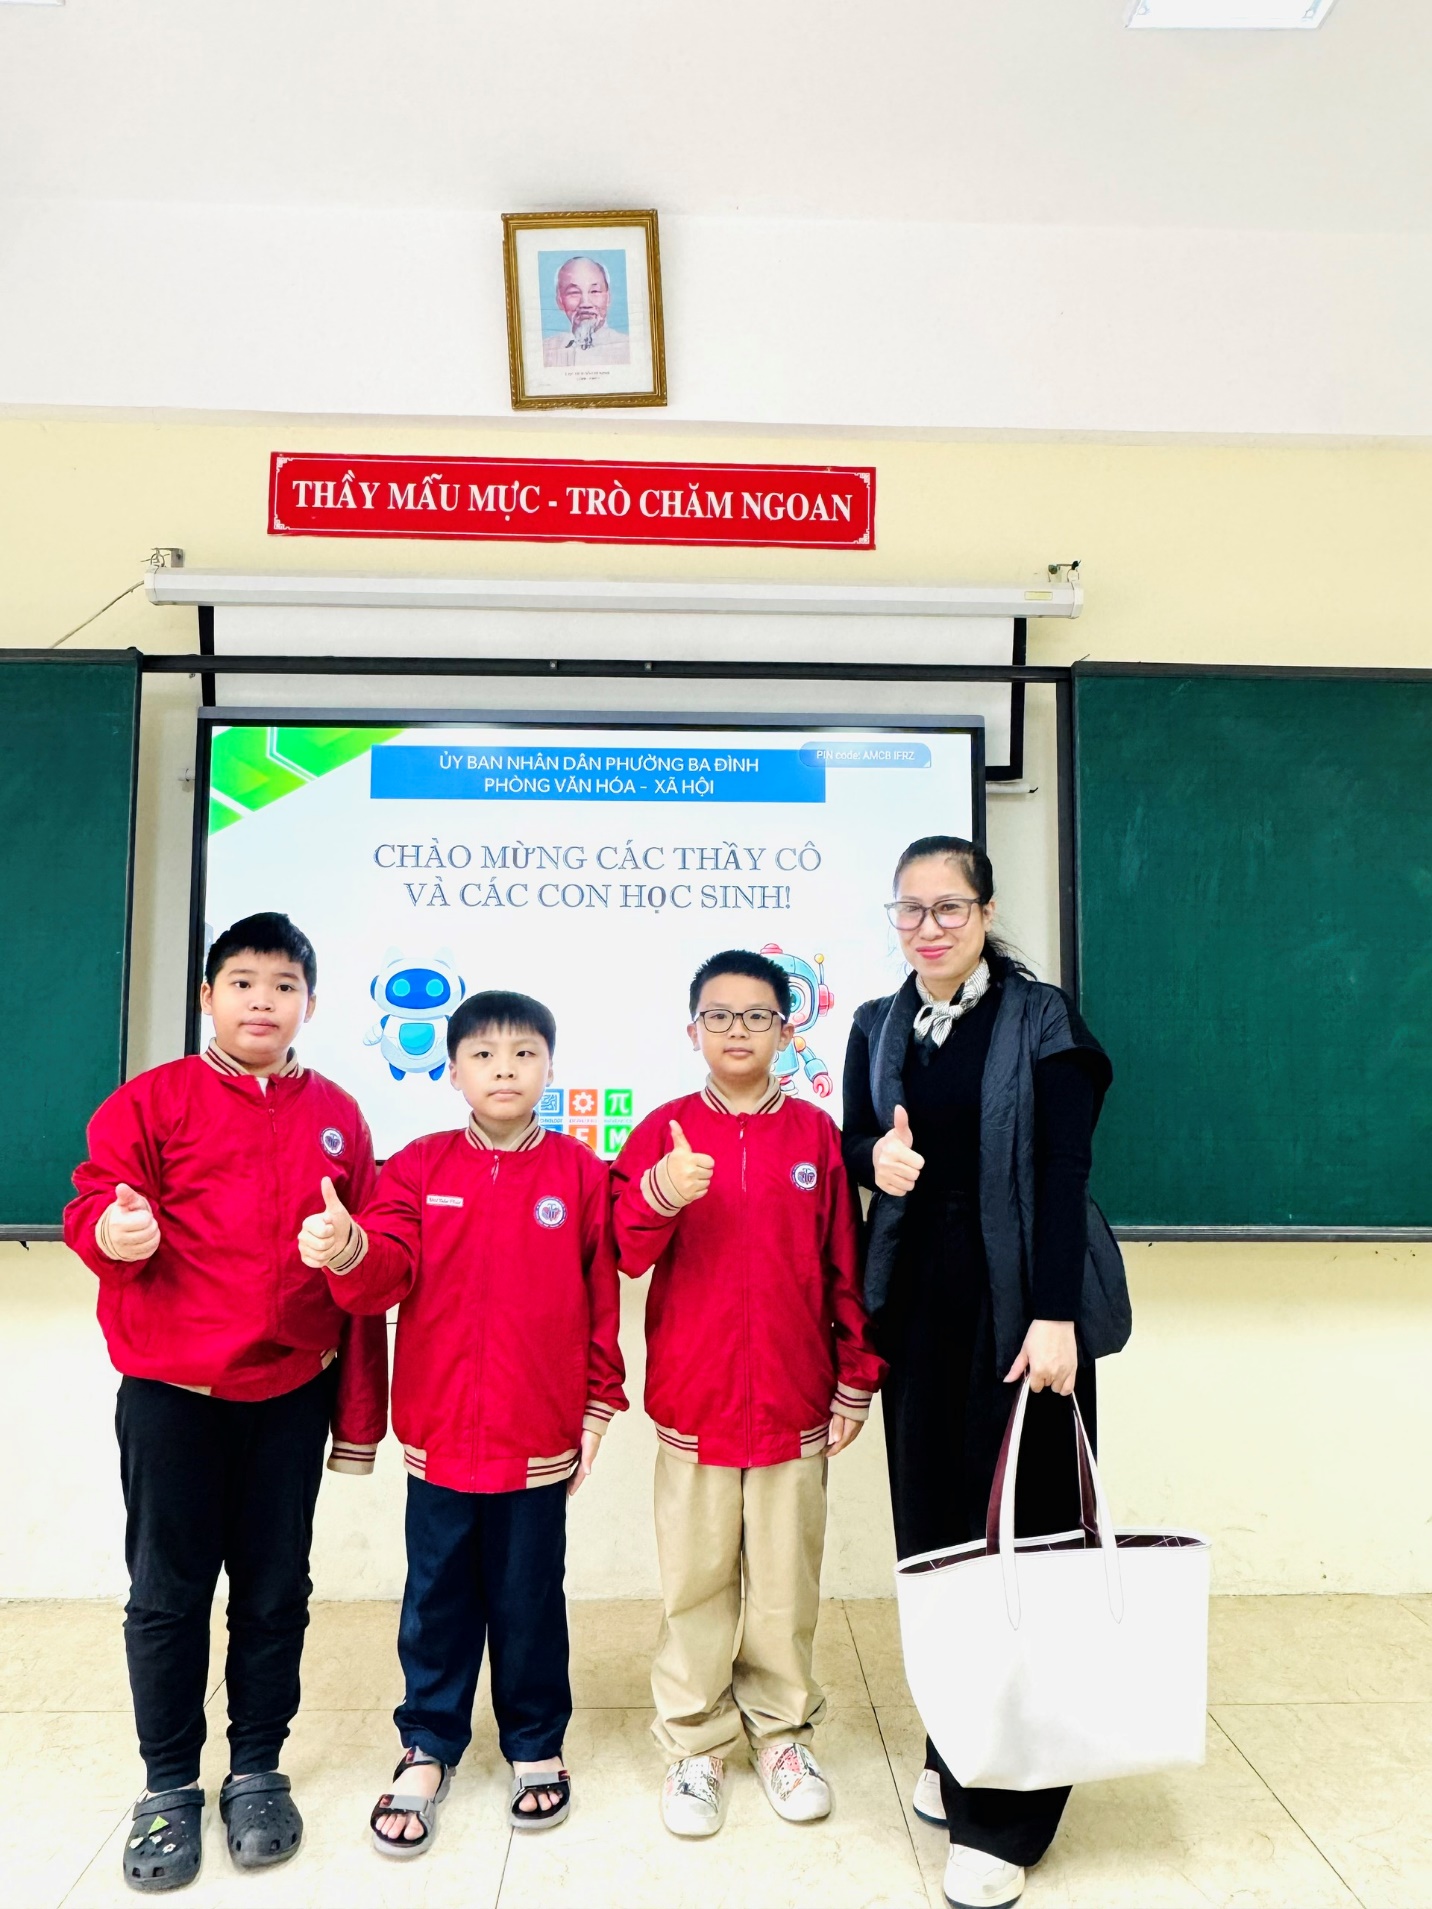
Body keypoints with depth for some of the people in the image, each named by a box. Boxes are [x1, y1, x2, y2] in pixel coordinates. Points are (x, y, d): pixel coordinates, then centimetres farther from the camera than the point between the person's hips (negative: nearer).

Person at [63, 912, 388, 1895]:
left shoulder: (338, 1117, 3)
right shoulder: (152, 1100, -1)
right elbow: (94, 1201, -5)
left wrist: (359, 1412, 5)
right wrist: (111, 1230, -31)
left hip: (292, 1392, 2)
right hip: (169, 1392, -1)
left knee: (276, 1589, 11)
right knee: (168, 1593, 9)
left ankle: (258, 1769, 32)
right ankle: (169, 1786, 30)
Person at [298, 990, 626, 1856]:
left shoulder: (580, 1170, -5)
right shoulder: (419, 1167, -1)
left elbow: (603, 1294, -1)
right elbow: (387, 1273, -10)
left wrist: (599, 1404, 1)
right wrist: (349, 1252, -33)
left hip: (540, 1439, -1)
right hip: (438, 1434, 1)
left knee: (529, 1601, 15)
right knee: (437, 1599, 16)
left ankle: (536, 1746, 37)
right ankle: (428, 1751, 37)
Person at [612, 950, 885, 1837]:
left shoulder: (815, 1133, 0)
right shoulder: (665, 1130, -1)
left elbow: (844, 1265, 3)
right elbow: (626, 1251, -8)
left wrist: (856, 1379, 4)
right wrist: (658, 1194, -28)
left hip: (795, 1404, 1)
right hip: (694, 1400, 0)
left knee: (786, 1582, 13)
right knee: (695, 1583, 11)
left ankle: (784, 1732, 33)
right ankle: (696, 1744, 28)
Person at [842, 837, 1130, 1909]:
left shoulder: (1040, 1019, -5)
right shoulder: (878, 1028, 8)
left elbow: (1064, 1171, -10)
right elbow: (857, 1142, 13)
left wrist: (1055, 1316, -17)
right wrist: (876, 1158, -11)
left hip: (1021, 1305, -4)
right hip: (919, 1301, 4)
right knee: (934, 1531, 11)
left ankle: (1005, 1816, 15)